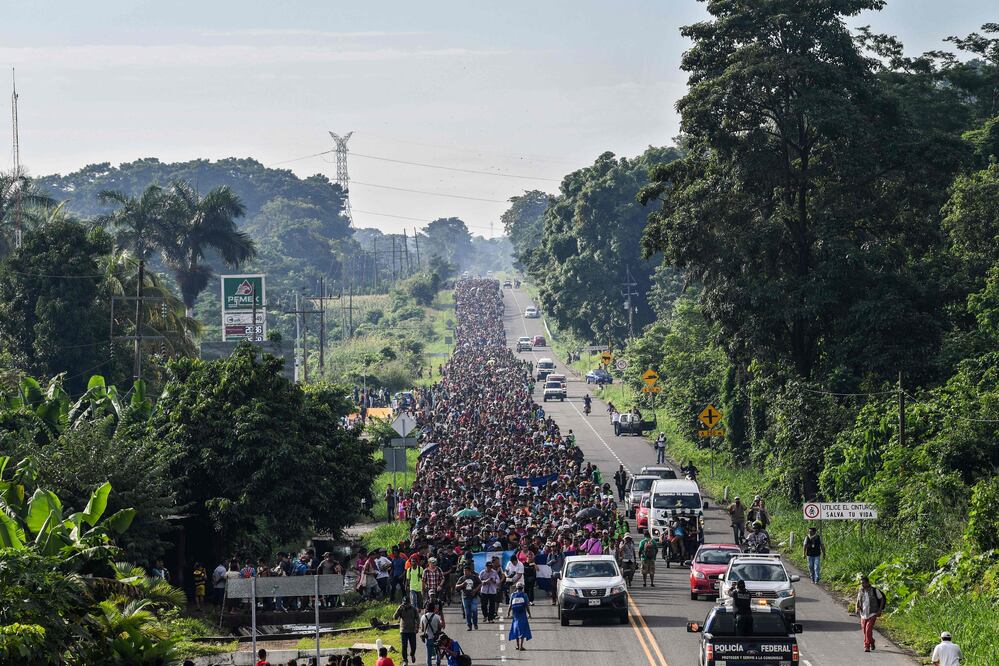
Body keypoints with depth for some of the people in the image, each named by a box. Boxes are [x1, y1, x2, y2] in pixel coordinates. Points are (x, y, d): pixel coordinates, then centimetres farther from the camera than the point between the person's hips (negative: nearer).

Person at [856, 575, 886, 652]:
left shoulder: (874, 590, -9)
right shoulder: (860, 591, 4)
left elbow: (882, 599, -1)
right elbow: (858, 602, 16)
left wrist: (880, 610, -7)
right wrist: (857, 608, -4)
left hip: (872, 614, -5)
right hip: (863, 614, 5)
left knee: (868, 629, -16)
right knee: (864, 631, 10)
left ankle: (867, 646, -11)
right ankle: (872, 642, 36)